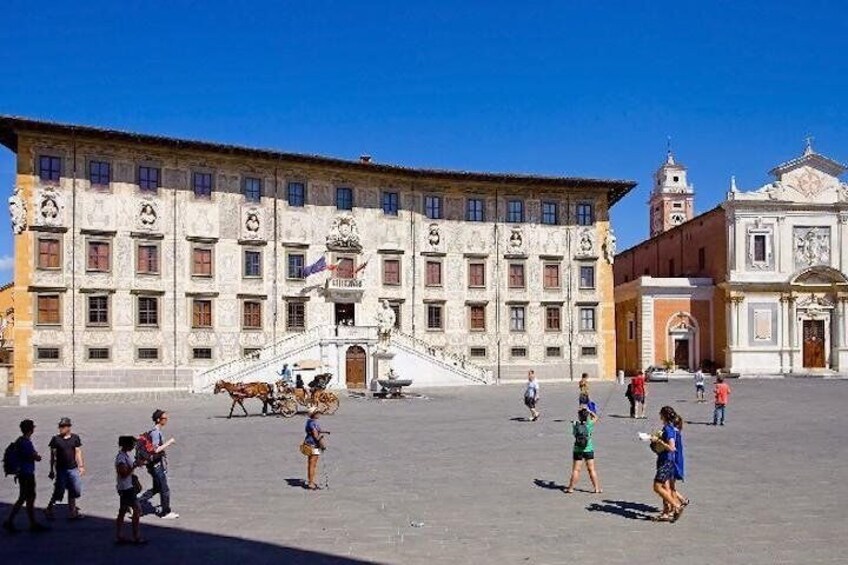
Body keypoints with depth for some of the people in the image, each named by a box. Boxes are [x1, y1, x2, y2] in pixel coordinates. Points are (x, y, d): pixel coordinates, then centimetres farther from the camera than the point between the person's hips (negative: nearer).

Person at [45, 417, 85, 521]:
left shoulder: (75, 438, 2)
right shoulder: (56, 439, -5)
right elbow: (52, 455, -2)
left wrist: (81, 466, 7)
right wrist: (52, 470, -3)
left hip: (73, 468, 3)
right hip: (61, 469, -3)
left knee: (73, 490, 6)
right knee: (59, 490, -1)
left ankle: (72, 512, 16)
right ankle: (49, 509, 20)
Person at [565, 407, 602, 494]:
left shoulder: (575, 425, -10)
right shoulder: (589, 425, -10)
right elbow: (596, 417, 8)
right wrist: (589, 411, 13)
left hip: (577, 450, 0)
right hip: (588, 450, 0)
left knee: (576, 470, 7)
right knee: (591, 470, 8)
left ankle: (571, 488, 11)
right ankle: (597, 488, 15)